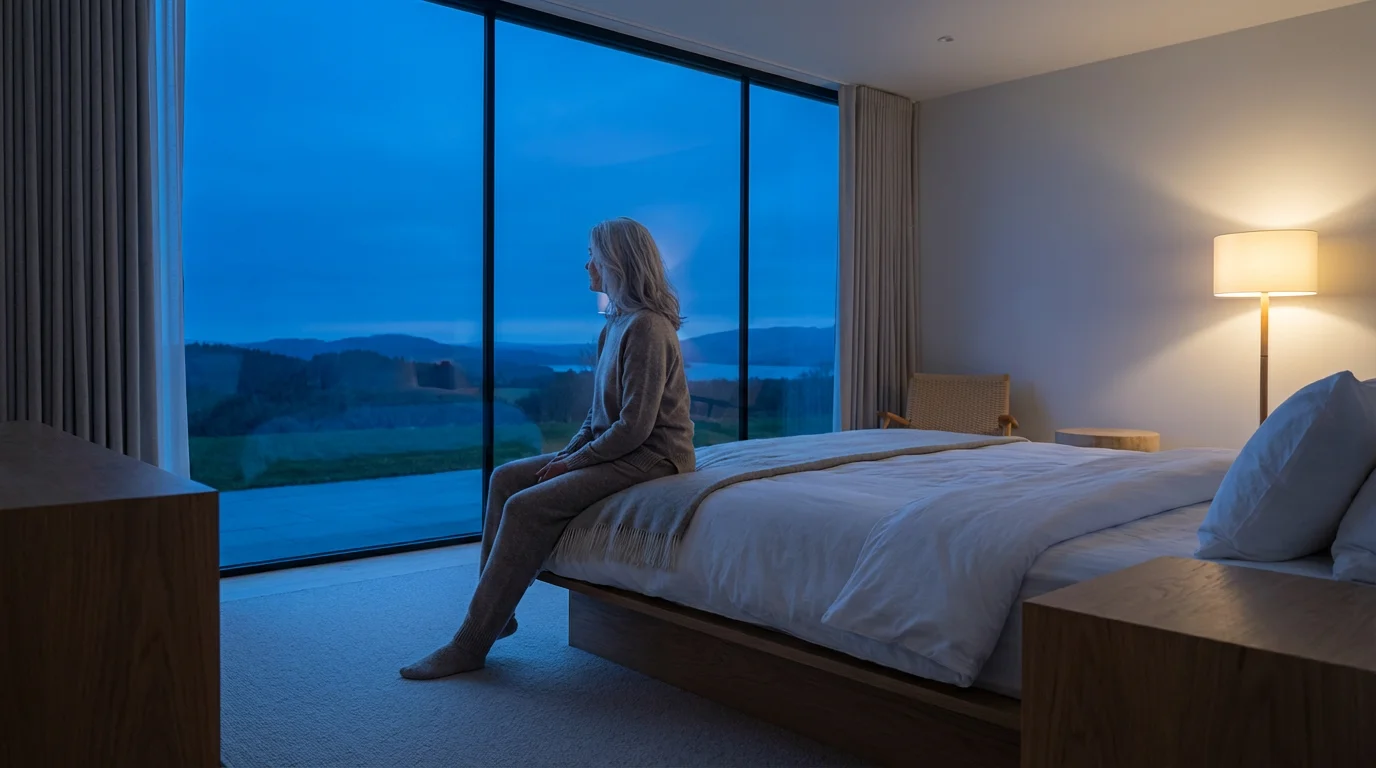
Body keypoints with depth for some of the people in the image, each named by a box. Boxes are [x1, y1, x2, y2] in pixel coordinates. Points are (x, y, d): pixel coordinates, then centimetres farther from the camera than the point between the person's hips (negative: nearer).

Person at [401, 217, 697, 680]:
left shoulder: (646, 327, -19)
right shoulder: (619, 322, 12)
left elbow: (634, 427, -22)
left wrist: (573, 462, -12)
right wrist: (568, 452, 3)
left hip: (650, 457, -10)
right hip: (613, 448, 10)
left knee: (529, 507, -21)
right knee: (506, 477, 3)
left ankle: (470, 645, -11)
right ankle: (494, 612, 7)